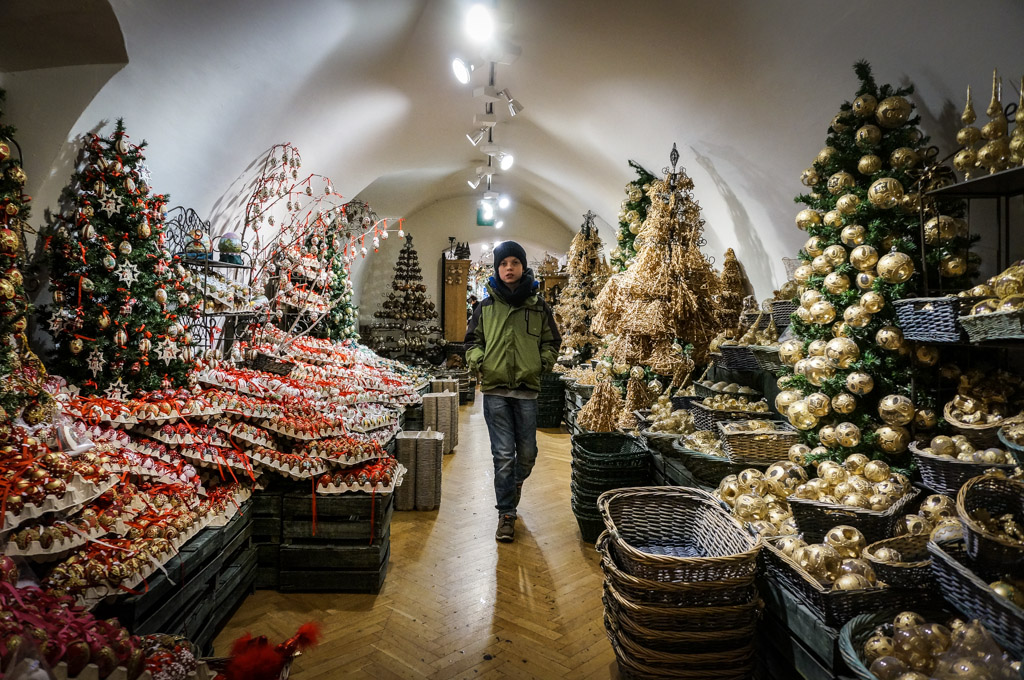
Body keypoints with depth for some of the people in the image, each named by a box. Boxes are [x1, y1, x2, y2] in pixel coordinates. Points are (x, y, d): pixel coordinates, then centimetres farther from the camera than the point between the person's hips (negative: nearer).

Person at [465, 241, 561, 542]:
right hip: (495, 389, -1)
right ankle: (506, 514, 11)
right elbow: (473, 339, 15)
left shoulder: (538, 306, 6)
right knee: (503, 454, -1)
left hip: (527, 389, 1)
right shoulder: (486, 306, 7)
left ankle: (516, 483, 43)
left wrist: (543, 362, -2)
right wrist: (476, 359, -4)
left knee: (527, 452, 9)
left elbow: (552, 341, 14)